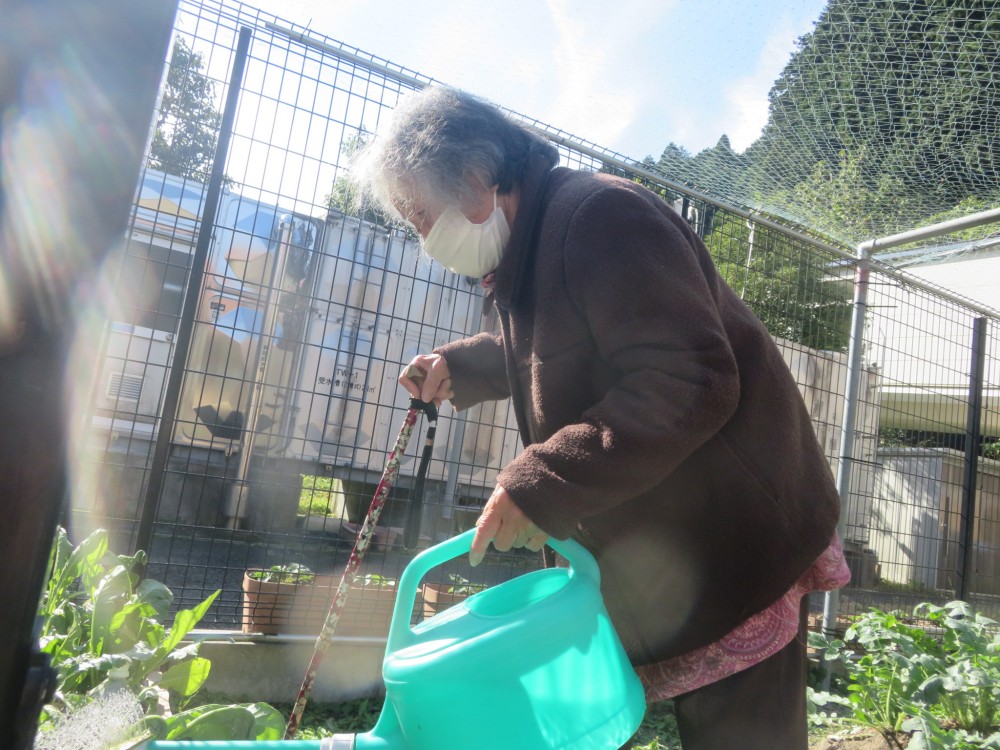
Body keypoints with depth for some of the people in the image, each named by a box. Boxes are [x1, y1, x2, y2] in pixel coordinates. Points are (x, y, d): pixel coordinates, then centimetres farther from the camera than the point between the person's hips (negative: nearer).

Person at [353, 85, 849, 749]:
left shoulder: (599, 215, -21)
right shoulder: (527, 250, 12)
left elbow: (688, 381, -30)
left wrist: (538, 487, -29)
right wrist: (458, 367, 12)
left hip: (733, 542, -10)